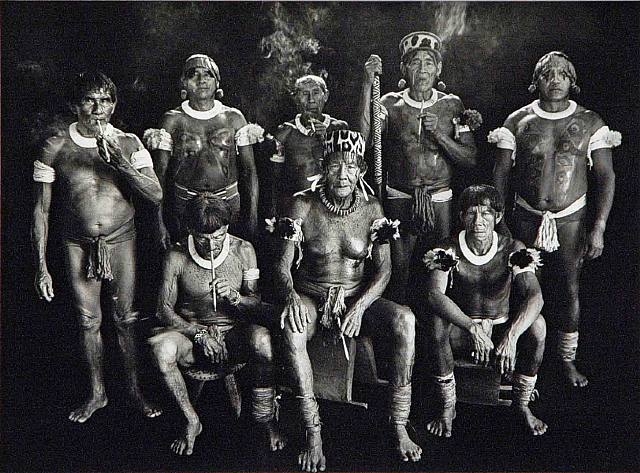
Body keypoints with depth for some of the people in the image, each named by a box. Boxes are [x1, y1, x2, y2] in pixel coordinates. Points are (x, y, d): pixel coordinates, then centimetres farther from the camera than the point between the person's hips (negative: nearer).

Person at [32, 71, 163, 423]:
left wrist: (120, 162, -23)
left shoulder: (128, 144, -3)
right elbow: (41, 210, 1)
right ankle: (97, 393, 29)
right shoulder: (55, 149, -3)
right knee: (88, 321, 10)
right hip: (78, 245, 1)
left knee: (126, 319, 7)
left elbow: (156, 196, -10)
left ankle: (135, 389, 25)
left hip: (122, 241, 0)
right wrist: (41, 266, -2)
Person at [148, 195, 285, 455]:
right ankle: (192, 422, -10)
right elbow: (165, 309, -2)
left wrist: (234, 297, -22)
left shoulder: (243, 250, -3)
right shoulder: (176, 257, -4)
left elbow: (257, 306, 1)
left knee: (262, 338, -35)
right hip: (191, 331, 1)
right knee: (160, 346, -32)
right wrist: (199, 333, -17)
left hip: (236, 333, 0)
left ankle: (264, 418, -13)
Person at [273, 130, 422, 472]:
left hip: (359, 299, 2)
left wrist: (359, 307, -19)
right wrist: (290, 295, -27)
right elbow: (282, 266, -4)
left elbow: (383, 270, -1)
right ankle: (312, 433, -26)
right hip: (311, 299, -1)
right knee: (291, 326, -36)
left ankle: (398, 428, -18)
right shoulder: (303, 208, -2)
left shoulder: (372, 210, 3)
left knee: (404, 319, -28)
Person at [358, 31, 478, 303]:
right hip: (399, 201, -1)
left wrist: (438, 134, -14)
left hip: (441, 201, 1)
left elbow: (470, 159, 1)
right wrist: (368, 84, -20)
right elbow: (365, 136, -18)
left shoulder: (451, 105, 4)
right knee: (399, 272, 4)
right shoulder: (391, 103, 2)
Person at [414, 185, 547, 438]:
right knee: (436, 323, -32)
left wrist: (511, 336, -40)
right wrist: (472, 328, -43)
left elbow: (534, 297, -22)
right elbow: (433, 294, -30)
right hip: (460, 334, -1)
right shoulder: (448, 251, -13)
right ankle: (447, 407, -13)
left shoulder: (512, 250, -9)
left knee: (537, 324, -28)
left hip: (501, 330, 1)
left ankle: (522, 404, -5)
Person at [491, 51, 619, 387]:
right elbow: (500, 173, 2)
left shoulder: (590, 124, 0)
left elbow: (606, 177, 0)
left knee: (568, 291, 6)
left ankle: (567, 360, 24)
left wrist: (598, 228, -6)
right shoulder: (517, 122, 0)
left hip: (570, 221, 0)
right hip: (526, 218, 0)